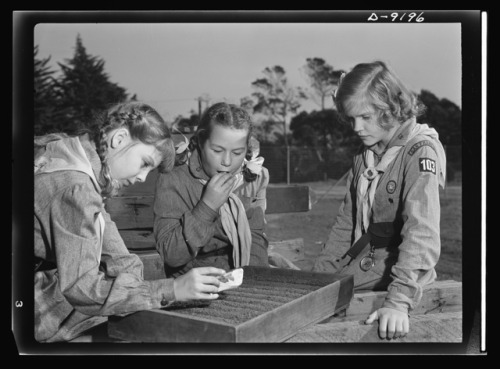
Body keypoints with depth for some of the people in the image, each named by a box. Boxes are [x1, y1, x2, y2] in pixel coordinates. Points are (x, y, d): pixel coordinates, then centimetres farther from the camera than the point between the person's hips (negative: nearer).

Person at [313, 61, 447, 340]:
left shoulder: (421, 150, -14)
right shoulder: (365, 156, 12)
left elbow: (422, 232, -25)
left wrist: (399, 302, -34)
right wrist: (319, 274, 7)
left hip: (395, 273, -7)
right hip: (361, 268, 7)